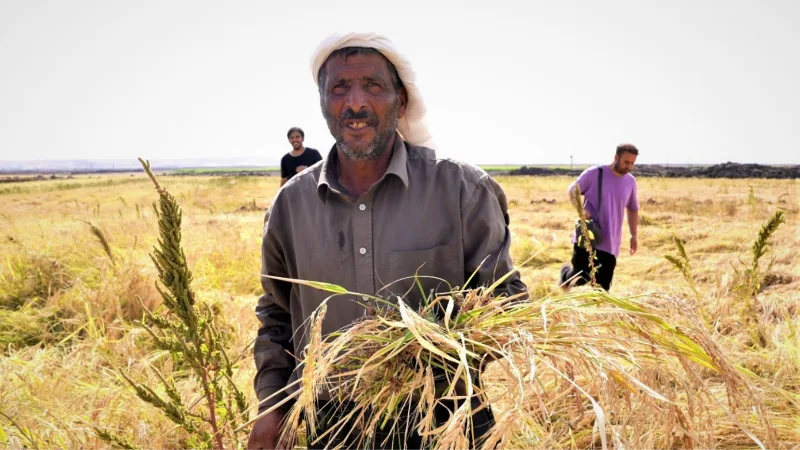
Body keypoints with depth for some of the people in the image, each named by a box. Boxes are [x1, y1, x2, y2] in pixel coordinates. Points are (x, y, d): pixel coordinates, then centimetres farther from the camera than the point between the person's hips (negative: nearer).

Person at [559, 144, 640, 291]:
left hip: (610, 243, 4)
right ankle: (565, 273, 27)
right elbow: (573, 190, -1)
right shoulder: (594, 173, -8)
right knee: (581, 278, -7)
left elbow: (633, 209, 19)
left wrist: (634, 235, 14)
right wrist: (580, 209, -19)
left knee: (602, 287, 3)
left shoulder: (630, 181, 7)